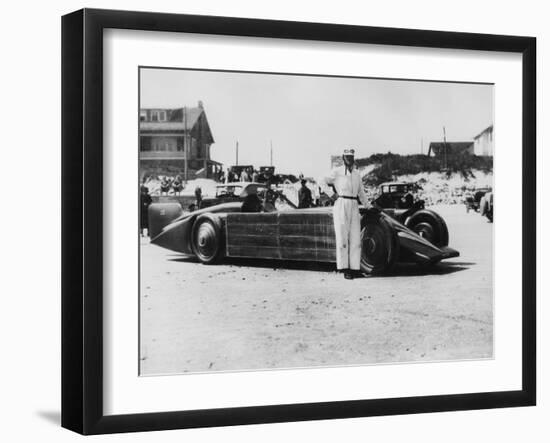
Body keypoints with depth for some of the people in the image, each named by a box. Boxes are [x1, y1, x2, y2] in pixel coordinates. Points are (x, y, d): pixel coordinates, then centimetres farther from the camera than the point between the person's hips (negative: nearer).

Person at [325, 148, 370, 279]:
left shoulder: (357, 174, 16)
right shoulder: (337, 172, 1)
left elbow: (361, 192, 23)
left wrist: (368, 206, 22)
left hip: (354, 207, 5)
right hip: (341, 205, -5)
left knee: (356, 238, 2)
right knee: (342, 238, -5)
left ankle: (354, 268, 7)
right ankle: (344, 269, -3)